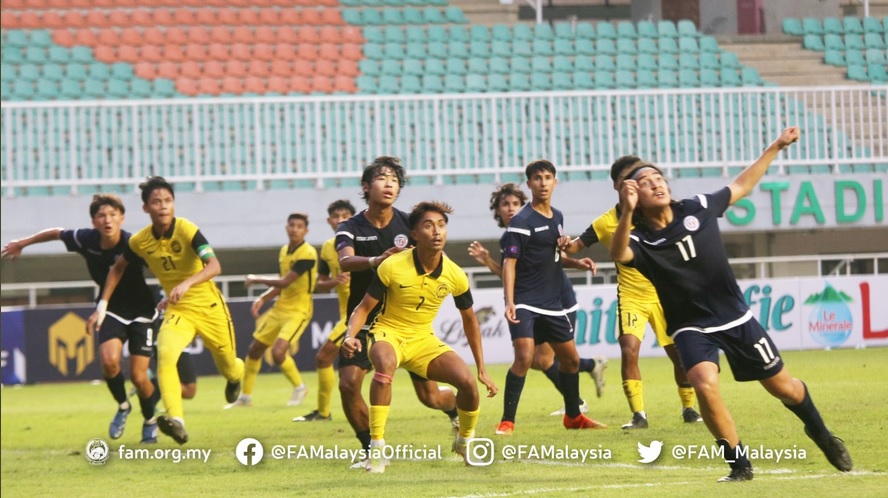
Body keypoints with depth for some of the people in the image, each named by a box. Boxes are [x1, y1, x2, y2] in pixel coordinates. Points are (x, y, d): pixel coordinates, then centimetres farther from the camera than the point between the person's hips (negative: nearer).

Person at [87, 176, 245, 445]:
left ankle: (235, 376, 53)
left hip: (209, 307, -2)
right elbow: (117, 268, 12)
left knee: (228, 366, 12)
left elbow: (214, 266, -34)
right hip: (177, 310, 2)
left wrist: (187, 284, -51)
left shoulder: (187, 231, -22)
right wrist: (102, 306, 7)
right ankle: (176, 421, -37)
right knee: (165, 355, -28)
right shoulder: (140, 241, -8)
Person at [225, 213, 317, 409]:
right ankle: (245, 396, 25)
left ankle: (299, 388, 3)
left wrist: (256, 280, -10)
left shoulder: (307, 254, -19)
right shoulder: (284, 251, 8)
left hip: (298, 310, -8)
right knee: (255, 349, 9)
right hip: (280, 307, 8)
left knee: (278, 352, -23)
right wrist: (262, 299, 3)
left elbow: (285, 282, -22)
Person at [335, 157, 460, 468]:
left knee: (430, 396, 1)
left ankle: (456, 407, 39)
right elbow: (345, 261, -26)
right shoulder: (351, 228, -6)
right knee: (348, 383, -20)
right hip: (365, 320, 0)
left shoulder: (408, 224, -3)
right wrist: (377, 261, -46)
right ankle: (372, 451, -1)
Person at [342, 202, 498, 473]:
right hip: (388, 333, -3)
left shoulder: (455, 276, -8)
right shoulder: (392, 267, -18)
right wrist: (350, 336, -30)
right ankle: (376, 450, -34)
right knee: (386, 362, -40)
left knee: (467, 380, -20)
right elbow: (364, 308, -9)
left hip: (423, 339, 3)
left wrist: (482, 369, 9)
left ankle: (465, 441, 13)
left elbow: (469, 320, 8)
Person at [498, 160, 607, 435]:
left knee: (571, 358, 14)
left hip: (552, 303, 8)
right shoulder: (522, 221, -11)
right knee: (524, 357, -21)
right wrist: (509, 301, -25)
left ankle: (573, 416, 32)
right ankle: (507, 422, -15)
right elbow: (509, 262, -16)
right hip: (525, 303, -8)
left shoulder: (557, 217, 12)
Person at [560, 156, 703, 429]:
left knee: (680, 353, 5)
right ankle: (638, 414, -10)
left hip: (663, 294, 1)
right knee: (629, 351, -19)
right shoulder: (607, 222, -6)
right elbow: (579, 243, -3)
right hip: (630, 297, -1)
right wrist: (568, 246, -25)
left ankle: (689, 408, 26)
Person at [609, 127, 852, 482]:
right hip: (691, 328, -2)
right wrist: (627, 213, -56)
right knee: (705, 386, -28)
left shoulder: (698, 209, -6)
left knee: (782, 386, 11)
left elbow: (742, 185, 10)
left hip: (735, 317, 2)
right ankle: (739, 465, -9)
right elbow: (619, 254, -40)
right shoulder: (639, 239, -15)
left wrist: (776, 147, 13)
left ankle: (819, 433, 42)